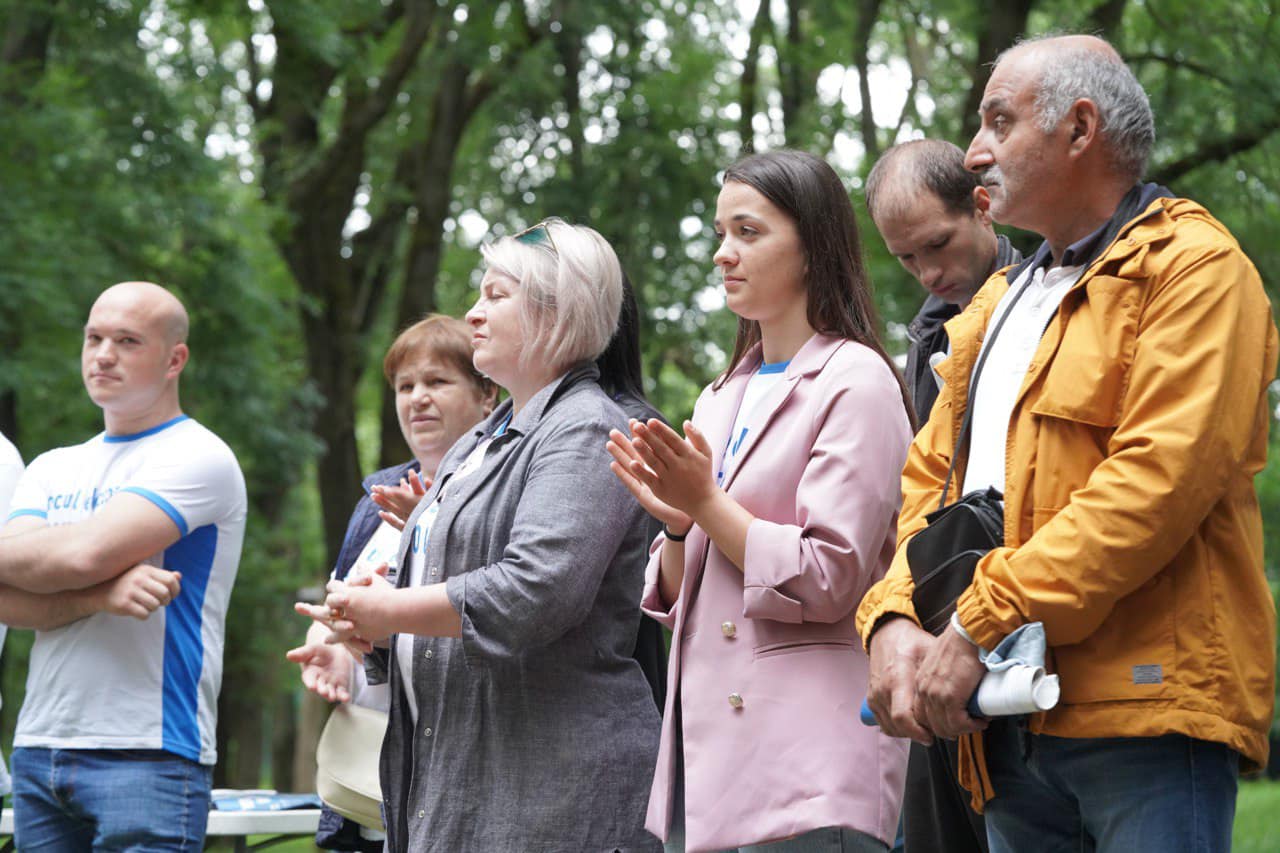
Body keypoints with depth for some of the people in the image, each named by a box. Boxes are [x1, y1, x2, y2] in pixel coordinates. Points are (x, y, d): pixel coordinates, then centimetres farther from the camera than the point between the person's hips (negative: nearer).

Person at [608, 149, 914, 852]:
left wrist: (706, 503, -7)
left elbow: (826, 581, -12)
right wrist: (675, 522, -1)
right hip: (704, 731, 7)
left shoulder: (855, 381, -4)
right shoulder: (722, 397, 18)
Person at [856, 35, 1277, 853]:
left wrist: (980, 629, -18)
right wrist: (895, 619, -3)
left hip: (1147, 708, -7)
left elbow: (1156, 481, -16)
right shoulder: (1000, 302, 23)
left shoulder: (1192, 268, -4)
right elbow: (932, 475, 17)